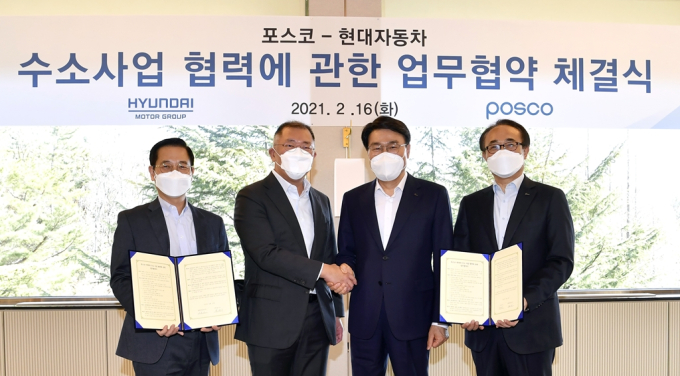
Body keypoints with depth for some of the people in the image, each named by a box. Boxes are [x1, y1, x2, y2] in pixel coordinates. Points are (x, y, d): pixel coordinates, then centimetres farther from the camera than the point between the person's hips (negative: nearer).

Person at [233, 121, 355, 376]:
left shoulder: (321, 201, 15)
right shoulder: (252, 197, -4)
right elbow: (266, 253, -17)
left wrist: (335, 314, 16)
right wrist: (322, 270, -17)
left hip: (317, 319, 5)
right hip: (272, 321, -5)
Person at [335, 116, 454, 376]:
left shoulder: (434, 195, 1)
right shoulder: (353, 199, 9)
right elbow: (346, 252, 14)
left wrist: (440, 320, -4)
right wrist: (344, 267, -10)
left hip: (412, 317, -2)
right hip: (364, 319, 3)